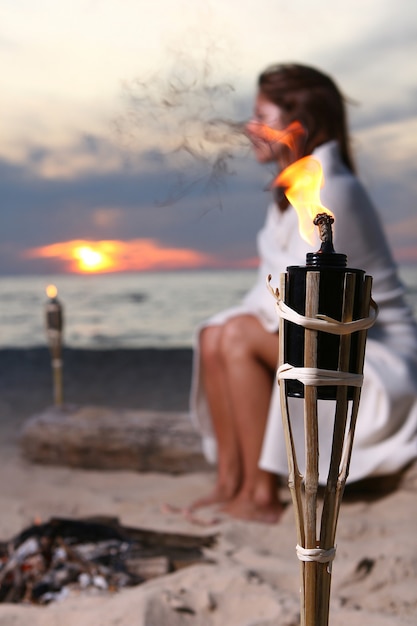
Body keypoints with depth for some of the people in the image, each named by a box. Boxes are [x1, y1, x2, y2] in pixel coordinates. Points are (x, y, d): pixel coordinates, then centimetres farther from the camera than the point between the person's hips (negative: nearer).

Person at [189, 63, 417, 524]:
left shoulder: (330, 193, -22)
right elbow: (275, 289, 8)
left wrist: (246, 314, -10)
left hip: (380, 359, -9)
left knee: (239, 336, -23)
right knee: (213, 336, -3)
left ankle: (262, 497, -15)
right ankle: (230, 481, -1)